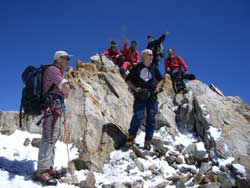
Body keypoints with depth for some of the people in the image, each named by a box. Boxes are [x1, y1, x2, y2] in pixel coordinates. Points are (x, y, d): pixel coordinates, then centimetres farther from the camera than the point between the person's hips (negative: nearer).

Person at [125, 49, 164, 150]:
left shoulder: (154, 68, 9)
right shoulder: (137, 68, 1)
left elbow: (161, 79, 20)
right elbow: (128, 80, 4)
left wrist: (158, 87, 2)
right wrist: (135, 88, -11)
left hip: (152, 96, 3)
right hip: (140, 96, -3)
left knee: (151, 119, 2)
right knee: (138, 117, -16)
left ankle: (148, 141, 12)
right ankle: (131, 136, 4)